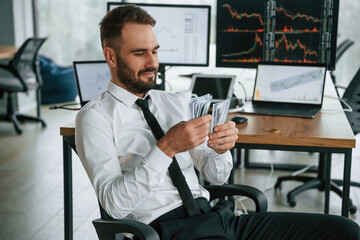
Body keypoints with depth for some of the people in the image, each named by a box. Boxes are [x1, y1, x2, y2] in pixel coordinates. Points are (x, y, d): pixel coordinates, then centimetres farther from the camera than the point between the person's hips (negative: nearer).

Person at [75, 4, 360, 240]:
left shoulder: (175, 103, 18)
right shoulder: (96, 116, 1)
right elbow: (114, 203, -11)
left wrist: (221, 148, -4)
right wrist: (166, 148, -20)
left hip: (214, 213, 7)